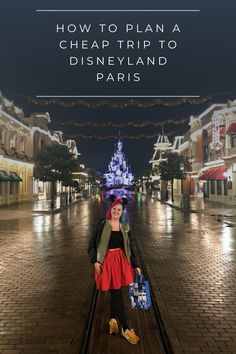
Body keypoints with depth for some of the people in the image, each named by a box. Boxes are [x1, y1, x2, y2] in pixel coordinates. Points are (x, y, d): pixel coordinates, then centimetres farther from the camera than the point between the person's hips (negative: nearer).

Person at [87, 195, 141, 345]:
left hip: (121, 261, 3)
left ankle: (113, 319, 36)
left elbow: (131, 246, 8)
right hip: (107, 261, -3)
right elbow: (92, 243, -2)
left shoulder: (125, 226, 4)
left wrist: (136, 265, 8)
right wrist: (95, 261, -9)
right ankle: (125, 328, 10)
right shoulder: (102, 224, -6)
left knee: (115, 293, 11)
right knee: (117, 294, -1)